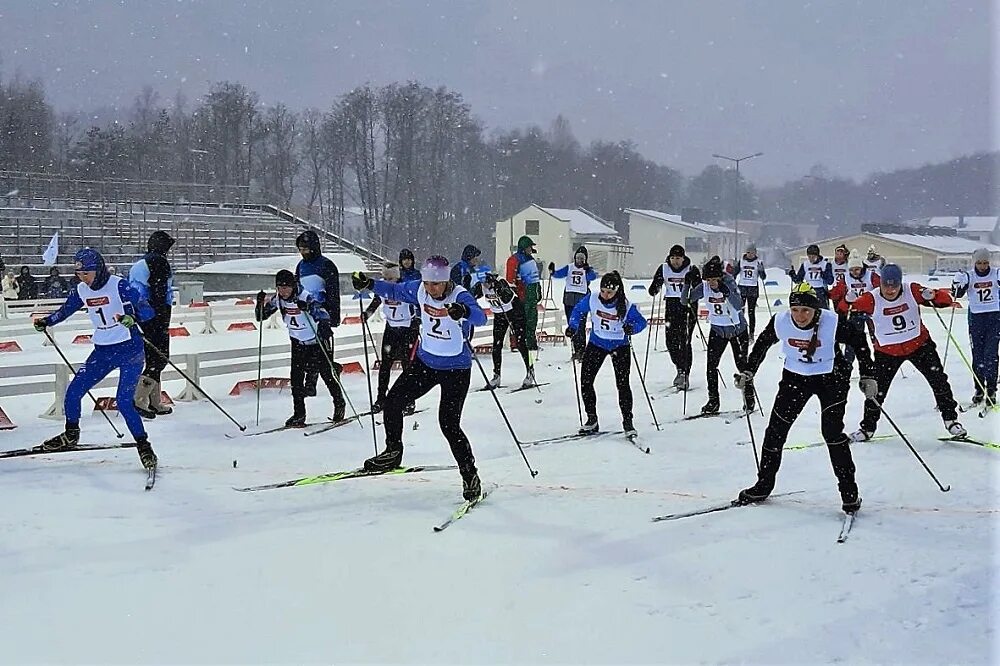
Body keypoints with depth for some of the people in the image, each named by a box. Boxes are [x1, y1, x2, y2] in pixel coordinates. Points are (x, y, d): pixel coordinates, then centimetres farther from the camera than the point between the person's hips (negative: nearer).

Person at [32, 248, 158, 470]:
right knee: (73, 392, 2)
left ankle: (144, 447, 0)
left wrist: (132, 317, -40)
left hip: (129, 349, -6)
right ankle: (71, 435, 26)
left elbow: (148, 311, -21)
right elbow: (65, 310, 22)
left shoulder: (119, 285, -16)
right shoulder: (81, 290, 3)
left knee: (124, 402, -15)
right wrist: (45, 321, 8)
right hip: (102, 351, 6)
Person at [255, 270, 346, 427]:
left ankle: (339, 404, 26)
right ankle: (299, 415, 0)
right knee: (296, 377, -6)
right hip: (297, 342, 4)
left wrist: (308, 308, -51)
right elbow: (260, 316, -2)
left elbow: (325, 315, -36)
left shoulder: (306, 297, -26)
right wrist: (260, 303, -21)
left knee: (327, 374, 3)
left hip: (315, 342, -4)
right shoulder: (277, 299, -9)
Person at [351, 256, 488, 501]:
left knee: (449, 424, -13)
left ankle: (470, 476, 2)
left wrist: (464, 312, -63)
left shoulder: (460, 296, -24)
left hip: (456, 368, -6)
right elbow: (394, 291, 11)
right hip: (425, 361, 6)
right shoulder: (419, 290, -7)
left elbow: (480, 317, -42)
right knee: (393, 400, 0)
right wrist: (368, 284, -2)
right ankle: (393, 452, 23)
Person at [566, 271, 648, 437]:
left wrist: (631, 327, -32)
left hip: (620, 346, -3)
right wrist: (573, 326, -10)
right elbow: (579, 311, 4)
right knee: (585, 381, 0)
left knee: (623, 384, -10)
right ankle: (592, 419, 14)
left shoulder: (626, 306, -19)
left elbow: (641, 322, -12)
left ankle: (627, 421, 2)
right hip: (596, 344, 3)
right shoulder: (592, 299, -14)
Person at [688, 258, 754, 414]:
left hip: (737, 329, -3)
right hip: (717, 330, 3)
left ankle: (749, 397, 23)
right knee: (711, 365, -5)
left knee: (742, 364, 4)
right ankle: (713, 400, 4)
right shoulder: (704, 288, -10)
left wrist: (727, 292, -43)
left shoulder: (730, 284, -21)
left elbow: (739, 306, -32)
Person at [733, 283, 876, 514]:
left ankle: (849, 490, -1)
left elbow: (859, 341, -10)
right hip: (795, 377, 4)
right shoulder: (780, 322, -18)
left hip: (831, 377, -3)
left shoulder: (832, 323, -26)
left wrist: (868, 376, -12)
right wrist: (748, 372, 4)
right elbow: (763, 343, 3)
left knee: (832, 432, -15)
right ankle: (764, 485, 22)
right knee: (776, 429, 5)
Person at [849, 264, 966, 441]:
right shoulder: (871, 299, -18)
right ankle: (867, 427, 21)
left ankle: (950, 419, 18)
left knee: (938, 380, -1)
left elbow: (945, 300, -12)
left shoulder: (912, 291, -15)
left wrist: (932, 295, -34)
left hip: (919, 344, 1)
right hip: (887, 351, -1)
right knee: (877, 390, 1)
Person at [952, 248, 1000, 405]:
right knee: (977, 355, 4)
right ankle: (979, 389, 15)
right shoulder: (968, 276, 0)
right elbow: (958, 294, -7)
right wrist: (960, 282, -24)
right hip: (976, 317, 1)